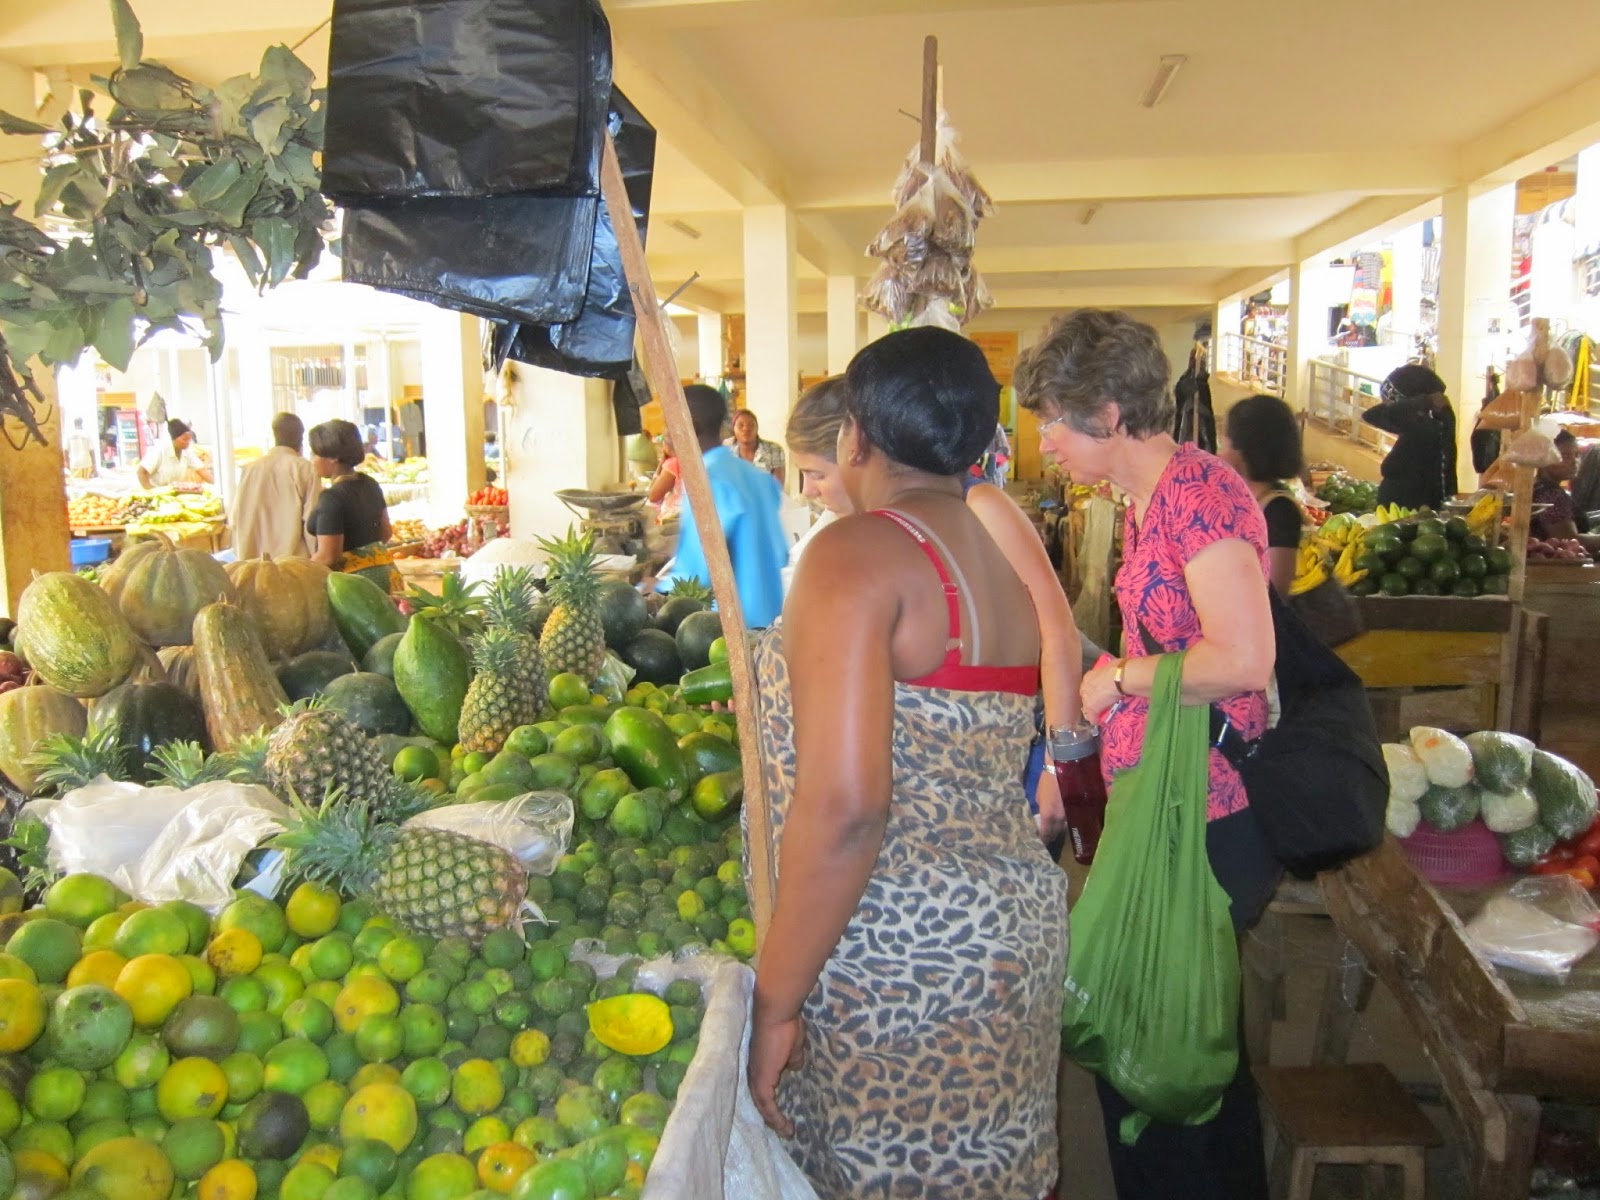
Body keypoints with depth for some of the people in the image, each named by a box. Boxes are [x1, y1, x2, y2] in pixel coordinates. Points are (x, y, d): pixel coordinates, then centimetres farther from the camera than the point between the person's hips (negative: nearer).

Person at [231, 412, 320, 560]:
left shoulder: (251, 469, 5)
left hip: (255, 560, 4)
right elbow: (312, 521, -8)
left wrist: (245, 557, 19)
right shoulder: (305, 469, -5)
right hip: (295, 560, -4)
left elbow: (235, 518, 8)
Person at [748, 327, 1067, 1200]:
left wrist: (775, 998, -15)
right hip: (1012, 925, 8)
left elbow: (844, 805, -23)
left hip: (896, 963, -8)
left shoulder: (856, 554, -16)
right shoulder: (1005, 562, 8)